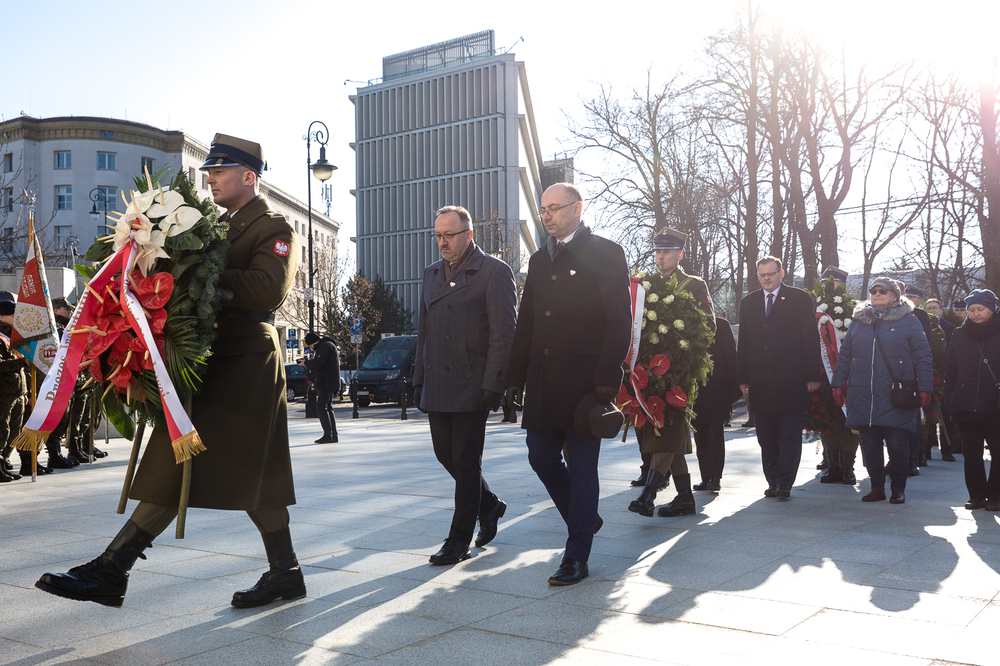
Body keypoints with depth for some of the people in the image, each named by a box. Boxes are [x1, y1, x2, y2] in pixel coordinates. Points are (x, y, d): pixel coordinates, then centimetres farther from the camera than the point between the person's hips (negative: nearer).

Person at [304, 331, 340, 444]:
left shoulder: (325, 346, -12)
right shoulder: (326, 345, 21)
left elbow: (318, 364, -21)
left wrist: (306, 362, -5)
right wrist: (308, 362, 13)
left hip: (327, 382, -11)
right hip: (327, 383, 11)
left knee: (321, 407, -10)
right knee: (328, 408, 11)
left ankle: (328, 435, -12)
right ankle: (333, 435, 12)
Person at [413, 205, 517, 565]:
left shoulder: (494, 272, -4)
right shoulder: (432, 273, 16)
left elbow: (504, 332, -10)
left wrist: (493, 384, -15)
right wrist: (419, 379, 13)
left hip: (471, 386, -7)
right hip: (436, 386, 7)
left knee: (466, 461, -1)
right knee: (446, 454, 11)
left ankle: (459, 540, 11)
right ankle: (489, 505, 34)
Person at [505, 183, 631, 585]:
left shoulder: (606, 254, -2)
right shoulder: (539, 260, 17)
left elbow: (619, 323, -9)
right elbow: (526, 323, 18)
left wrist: (606, 381, -16)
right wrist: (516, 376, 11)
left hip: (585, 382, -6)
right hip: (544, 383, 7)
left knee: (582, 467, -1)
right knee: (541, 458, 10)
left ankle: (576, 559, 9)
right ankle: (584, 520, 33)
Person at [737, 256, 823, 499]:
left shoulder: (799, 299, 3)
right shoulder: (748, 302, 13)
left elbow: (811, 339, 0)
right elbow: (743, 342, 13)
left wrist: (812, 376, -6)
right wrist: (743, 378, 7)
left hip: (791, 381, -3)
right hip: (760, 382, 4)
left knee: (790, 435, -1)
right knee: (767, 438, 8)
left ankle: (785, 483, 3)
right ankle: (773, 482, 16)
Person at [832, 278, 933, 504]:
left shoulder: (909, 321, 5)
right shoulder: (858, 321, 14)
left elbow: (923, 358, 1)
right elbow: (844, 356, 17)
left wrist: (924, 388, -6)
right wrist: (839, 383, 10)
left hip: (896, 397, -3)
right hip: (863, 396, 3)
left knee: (897, 444, -1)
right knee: (869, 443, 4)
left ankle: (898, 488, 15)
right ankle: (877, 487, 17)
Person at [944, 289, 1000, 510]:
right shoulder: (960, 335, 9)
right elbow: (950, 371, 10)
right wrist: (949, 399, 2)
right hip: (966, 407, 3)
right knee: (971, 454, 7)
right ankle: (977, 495, 17)